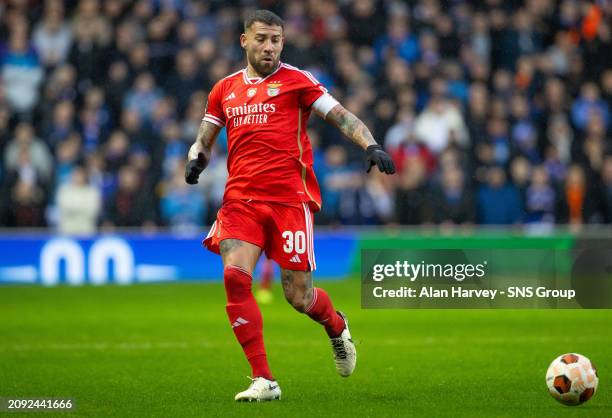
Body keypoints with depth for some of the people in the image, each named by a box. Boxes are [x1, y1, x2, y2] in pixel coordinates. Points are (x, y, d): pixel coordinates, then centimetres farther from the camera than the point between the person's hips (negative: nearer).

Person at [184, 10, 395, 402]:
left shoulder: (296, 80, 4)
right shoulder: (225, 89, 15)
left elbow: (342, 116, 0)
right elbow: (205, 139, 24)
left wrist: (371, 145, -18)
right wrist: (196, 159, 1)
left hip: (290, 198, -3)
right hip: (241, 198, 3)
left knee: (299, 296, -2)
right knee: (235, 275, -19)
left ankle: (337, 326, 37)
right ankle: (264, 380, -13)